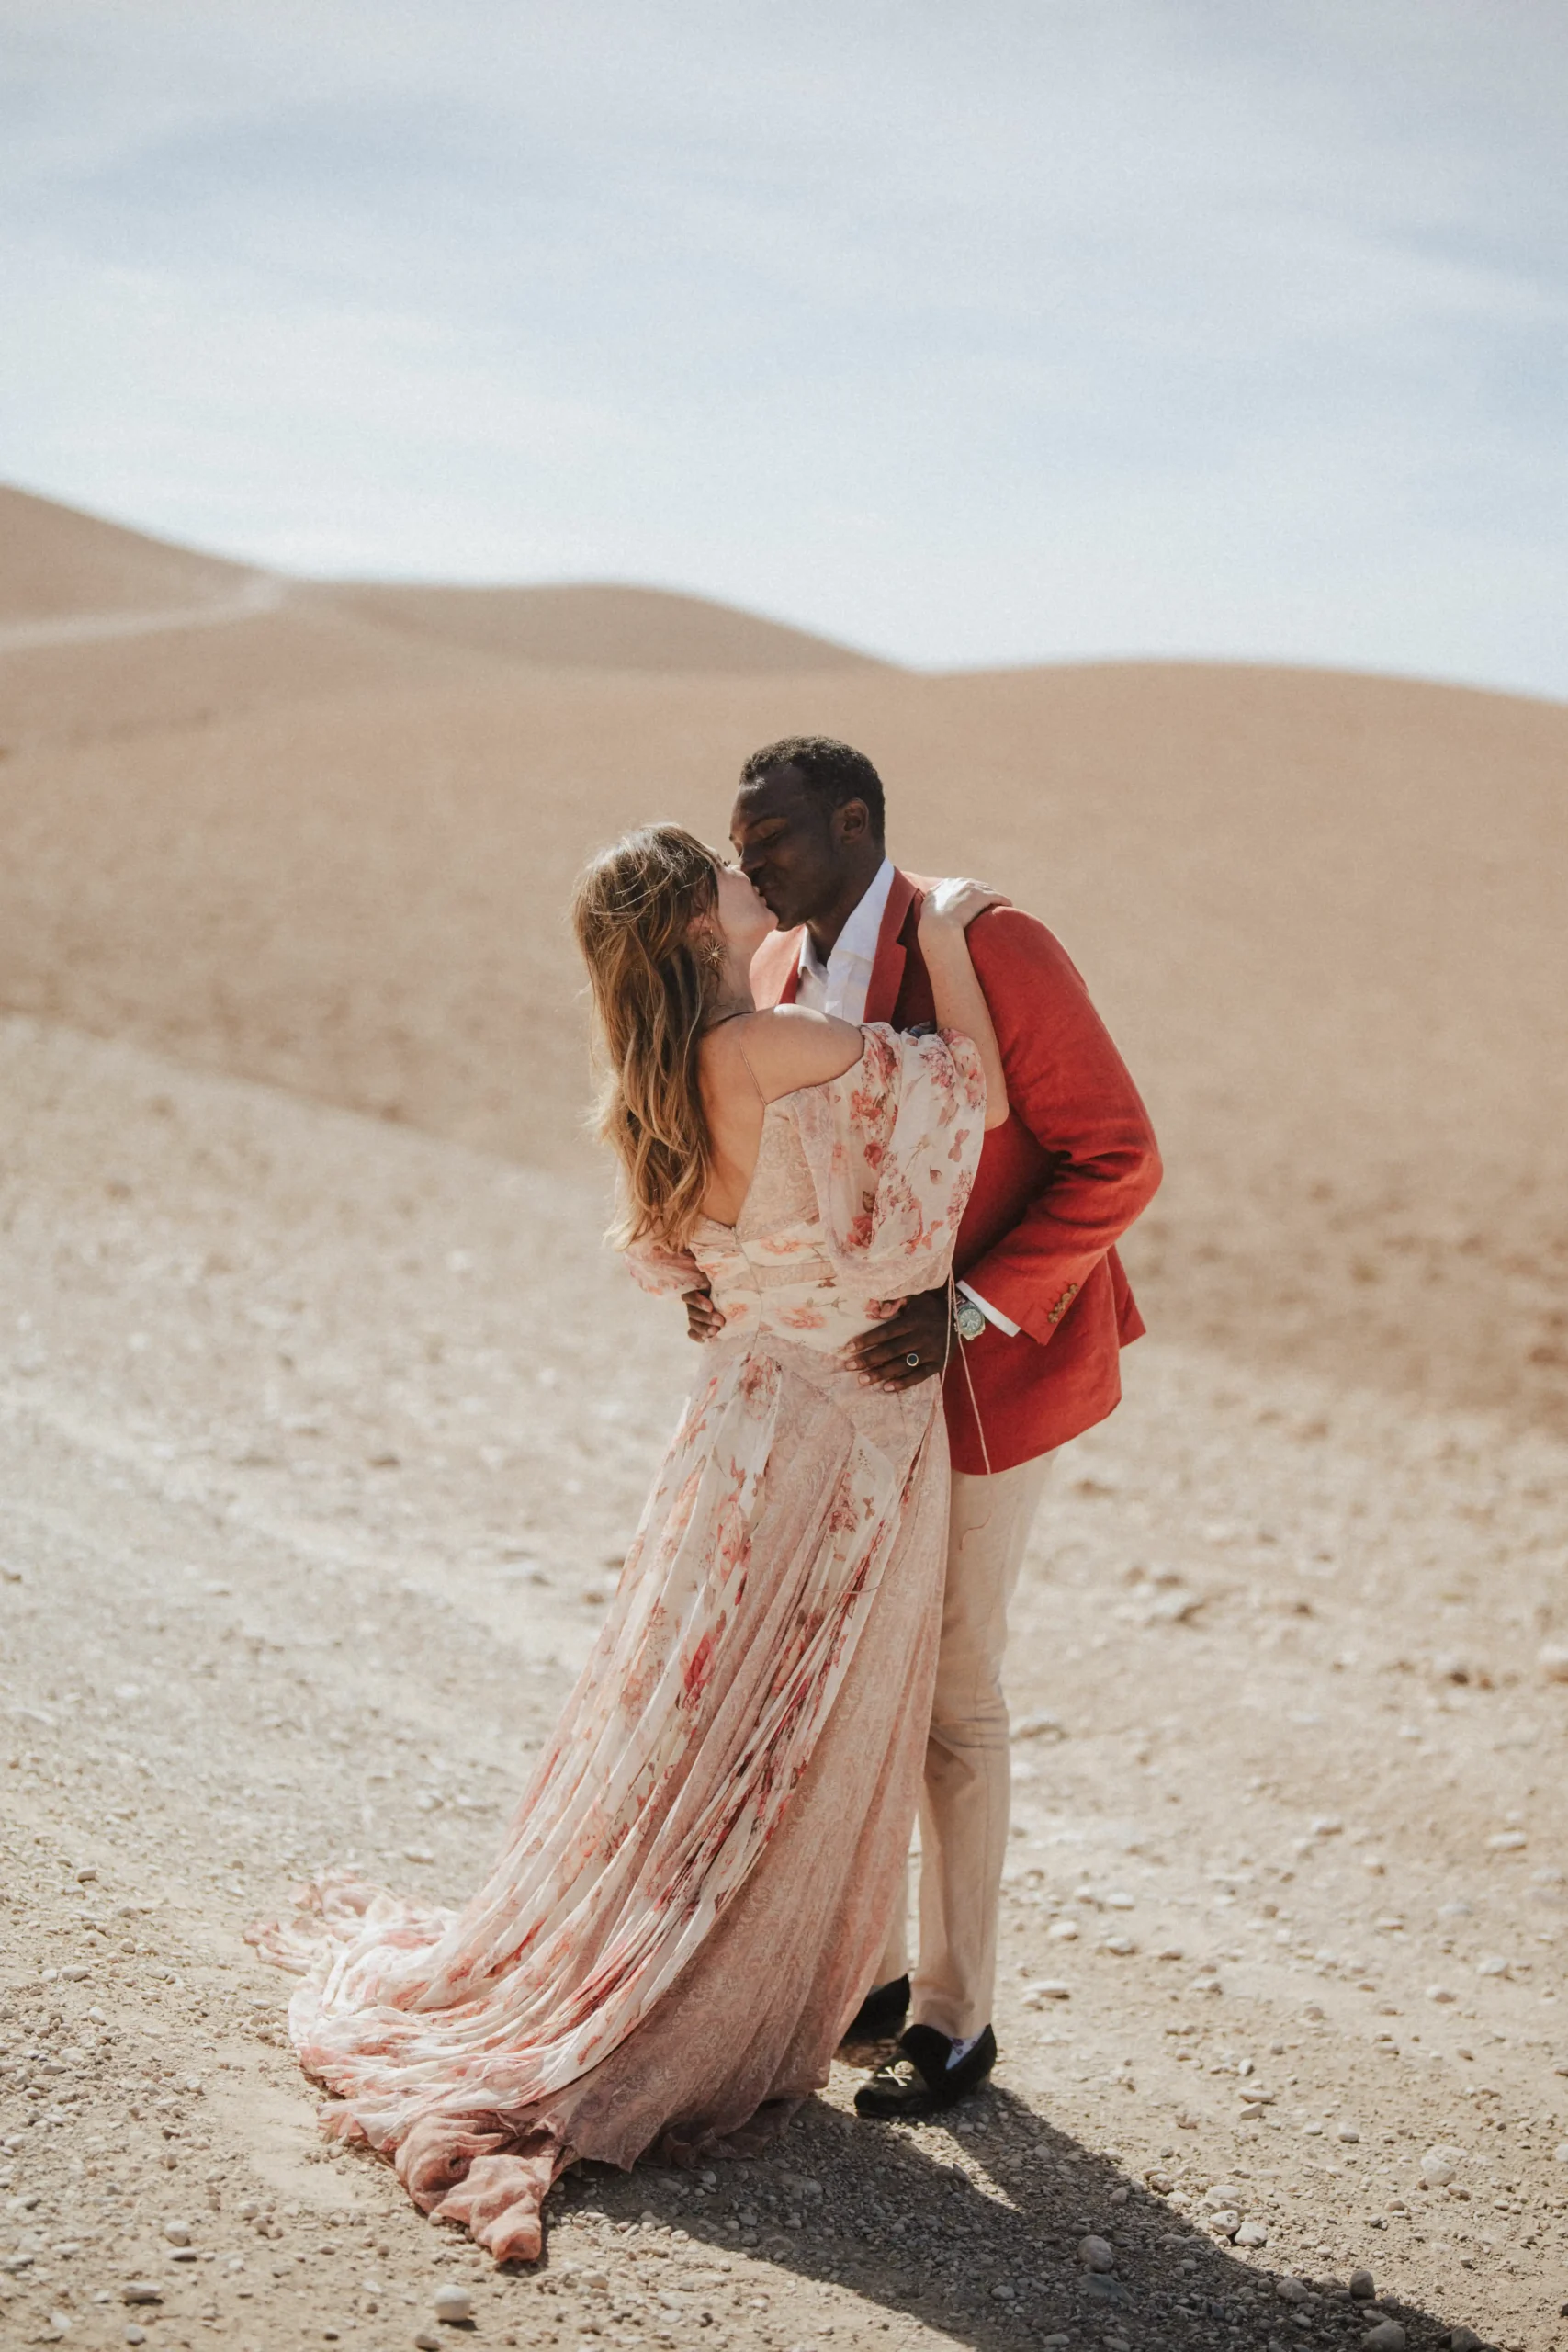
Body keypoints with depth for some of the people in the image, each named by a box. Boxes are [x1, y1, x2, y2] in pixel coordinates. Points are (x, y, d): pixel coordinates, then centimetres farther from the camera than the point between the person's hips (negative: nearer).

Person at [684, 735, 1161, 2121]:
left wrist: (967, 1309, -27)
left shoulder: (994, 952, -20)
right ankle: (865, 1968, 31)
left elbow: (1117, 1159, -19)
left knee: (954, 1695, 2)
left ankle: (955, 2017, 18)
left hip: (983, 1371, -7)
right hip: (850, 1365, 7)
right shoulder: (780, 974, 3)